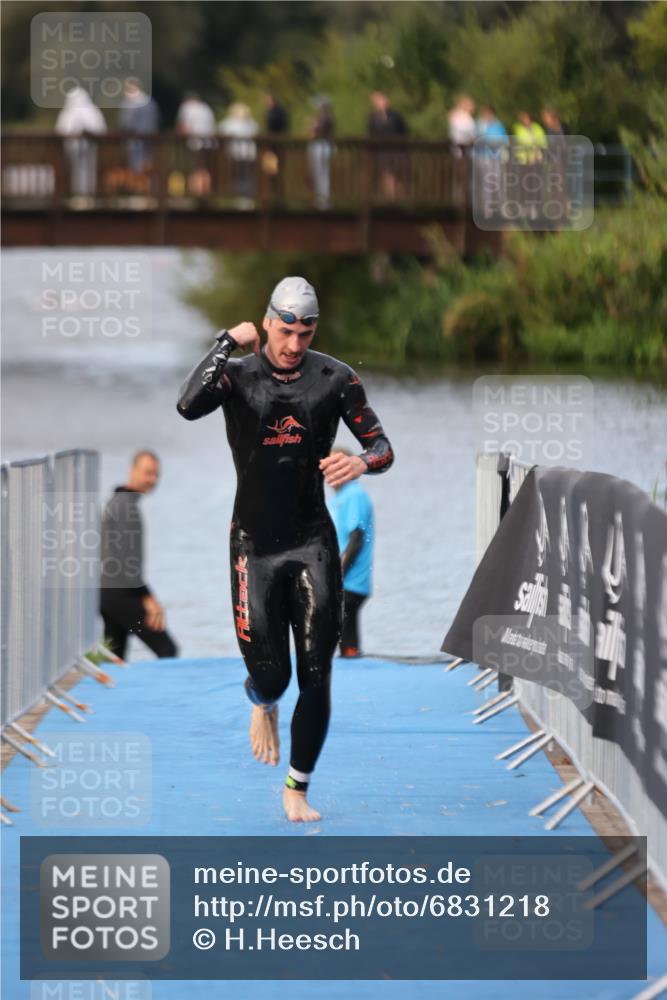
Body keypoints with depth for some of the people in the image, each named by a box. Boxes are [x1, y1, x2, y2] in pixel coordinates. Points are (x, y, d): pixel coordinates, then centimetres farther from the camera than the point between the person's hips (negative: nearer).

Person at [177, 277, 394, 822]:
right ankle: (263, 704, 40)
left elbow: (382, 447, -2)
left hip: (313, 541, 1)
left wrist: (362, 462, -25)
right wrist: (228, 342, -22)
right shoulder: (238, 374, -5)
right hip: (255, 543, -1)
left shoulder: (335, 378, -2)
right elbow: (189, 407, -26)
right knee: (270, 674, 0)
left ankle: (298, 789, 13)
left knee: (316, 678, -2)